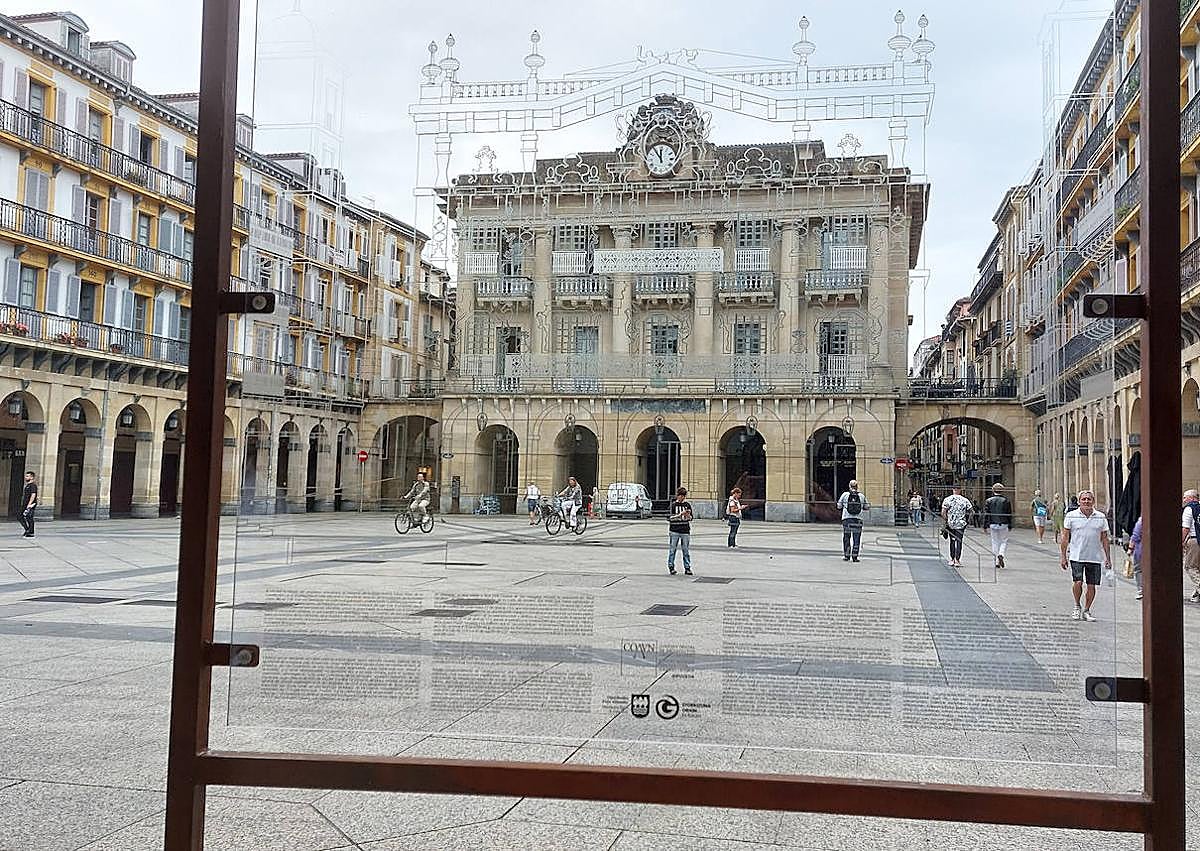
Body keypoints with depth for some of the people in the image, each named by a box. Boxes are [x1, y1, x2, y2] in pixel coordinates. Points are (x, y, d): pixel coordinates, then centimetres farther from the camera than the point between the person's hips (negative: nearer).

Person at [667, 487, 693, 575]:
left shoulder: (687, 505, 9)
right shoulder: (673, 505, 2)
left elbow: (691, 518, 10)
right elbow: (671, 517, -6)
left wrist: (688, 516, -12)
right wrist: (680, 514, -17)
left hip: (685, 530, 2)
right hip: (675, 530, -2)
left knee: (686, 550, 3)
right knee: (672, 548, -1)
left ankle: (687, 568, 7)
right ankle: (671, 566, 7)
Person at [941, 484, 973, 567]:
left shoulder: (947, 499, -2)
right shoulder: (965, 500, -1)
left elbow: (943, 512, -8)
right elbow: (971, 511, -3)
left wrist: (945, 522, 1)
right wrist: (967, 520, 8)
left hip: (950, 524, 1)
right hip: (961, 524, -1)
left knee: (952, 541, 13)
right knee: (959, 541, 1)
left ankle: (952, 560, 15)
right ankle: (957, 561, -4)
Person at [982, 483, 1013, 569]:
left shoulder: (989, 501, 1)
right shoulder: (1006, 501, -1)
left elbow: (986, 514, 0)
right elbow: (1009, 515, 2)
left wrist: (985, 526, 4)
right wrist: (1010, 526, 9)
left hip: (993, 524, 1)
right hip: (1003, 525, -1)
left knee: (995, 543, 8)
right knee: (1004, 541, 9)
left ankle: (997, 562, 7)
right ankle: (1001, 554, -18)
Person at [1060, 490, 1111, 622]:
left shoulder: (1101, 518, 6)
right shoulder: (1071, 516, 0)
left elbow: (1104, 539, 11)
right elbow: (1065, 538, 3)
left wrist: (1108, 558, 9)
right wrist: (1064, 556, 0)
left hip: (1095, 557, 2)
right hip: (1076, 556, -2)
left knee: (1092, 586, 5)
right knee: (1078, 582, -14)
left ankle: (1086, 611, 21)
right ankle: (1077, 607, 10)